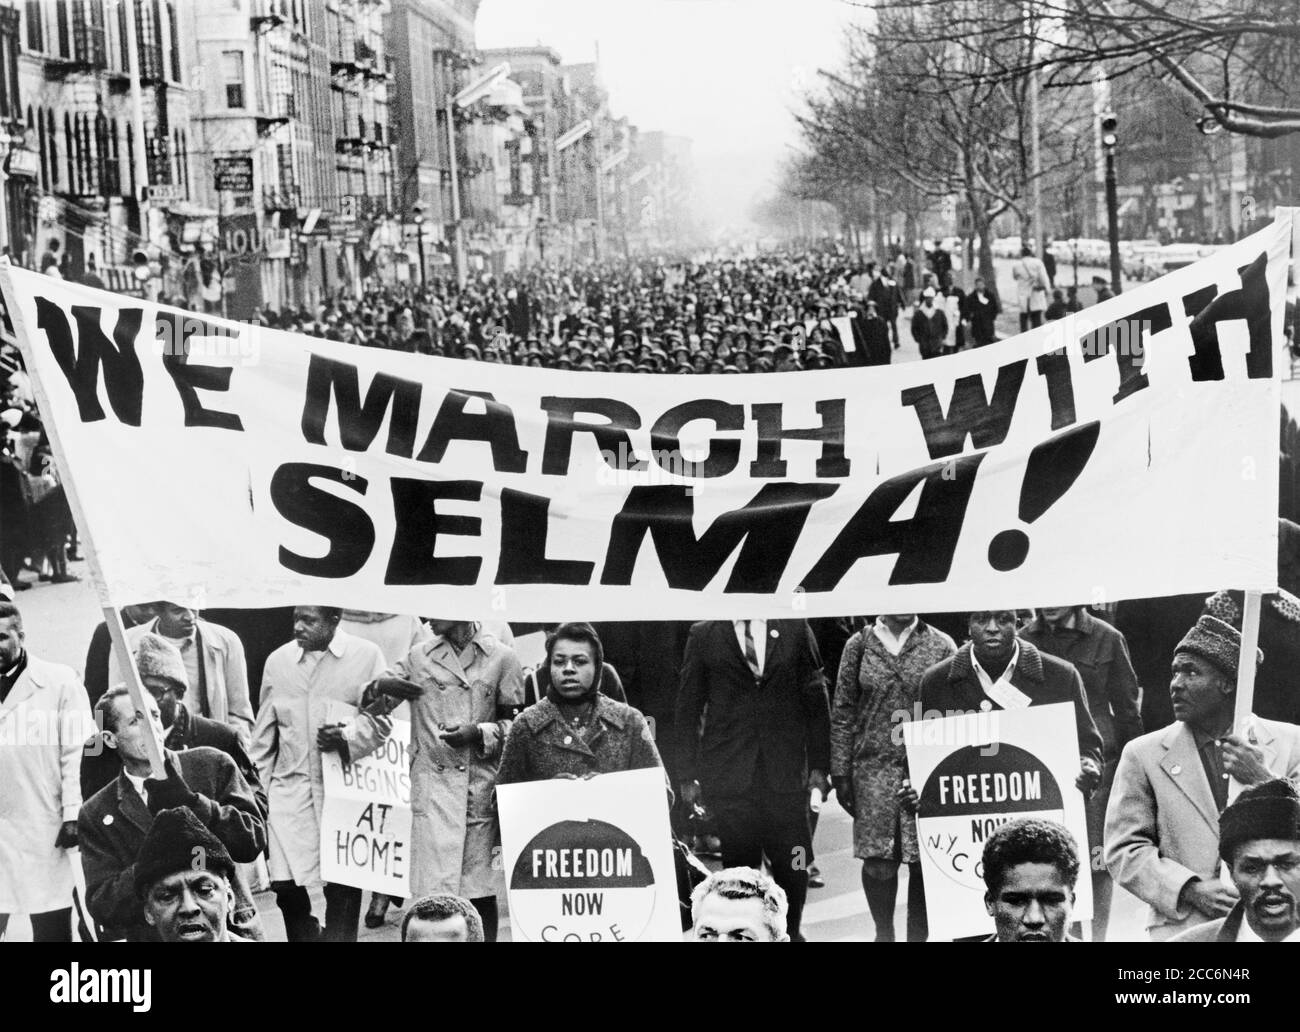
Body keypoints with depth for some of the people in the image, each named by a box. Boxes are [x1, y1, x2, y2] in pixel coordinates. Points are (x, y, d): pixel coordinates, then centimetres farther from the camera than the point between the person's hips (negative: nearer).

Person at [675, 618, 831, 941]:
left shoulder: (794, 628, 6)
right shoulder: (704, 635, 4)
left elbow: (816, 700, 8)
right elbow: (688, 709, 6)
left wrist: (819, 765, 3)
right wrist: (688, 774, 2)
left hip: (785, 773, 1)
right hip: (729, 776, -1)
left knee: (793, 866, 2)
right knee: (739, 867, 2)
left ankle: (789, 933, 20)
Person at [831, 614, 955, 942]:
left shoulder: (941, 645, 4)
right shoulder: (860, 644, 6)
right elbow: (842, 712, 7)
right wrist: (840, 773, 2)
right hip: (874, 767, 0)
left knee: (923, 862, -1)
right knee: (878, 864, -2)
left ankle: (917, 935, 15)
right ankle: (884, 932, 19)